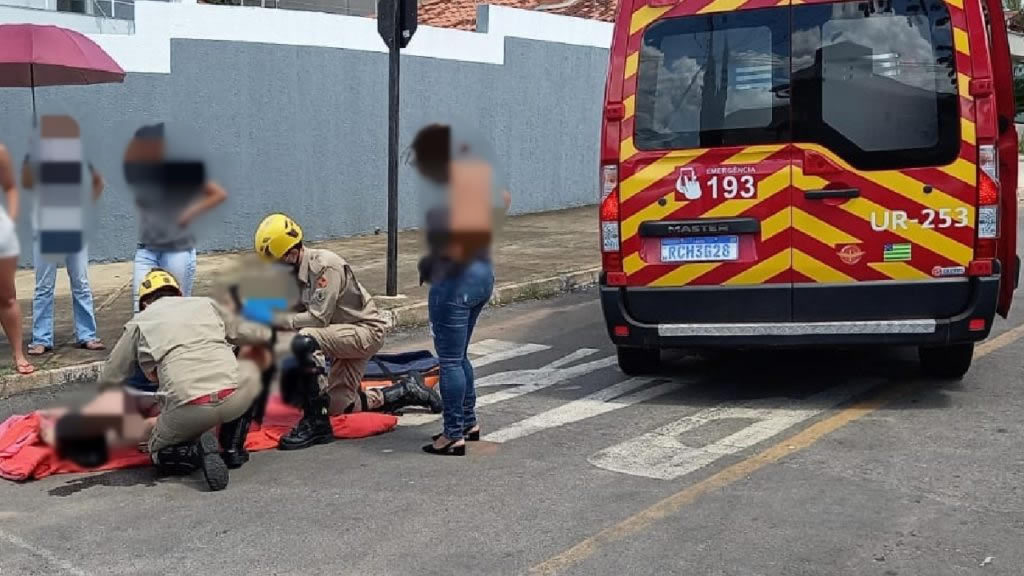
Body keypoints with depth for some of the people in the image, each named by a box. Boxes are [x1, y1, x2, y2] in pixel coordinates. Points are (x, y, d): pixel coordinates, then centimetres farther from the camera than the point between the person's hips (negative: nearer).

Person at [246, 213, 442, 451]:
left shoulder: (325, 266, -24)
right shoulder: (294, 273, 5)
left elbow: (318, 318, -28)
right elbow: (296, 315, 9)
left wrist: (274, 319, -25)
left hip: (366, 331, -10)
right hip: (346, 334, 10)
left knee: (304, 342, -34)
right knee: (338, 407, 9)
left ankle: (317, 423, -27)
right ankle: (405, 392, 26)